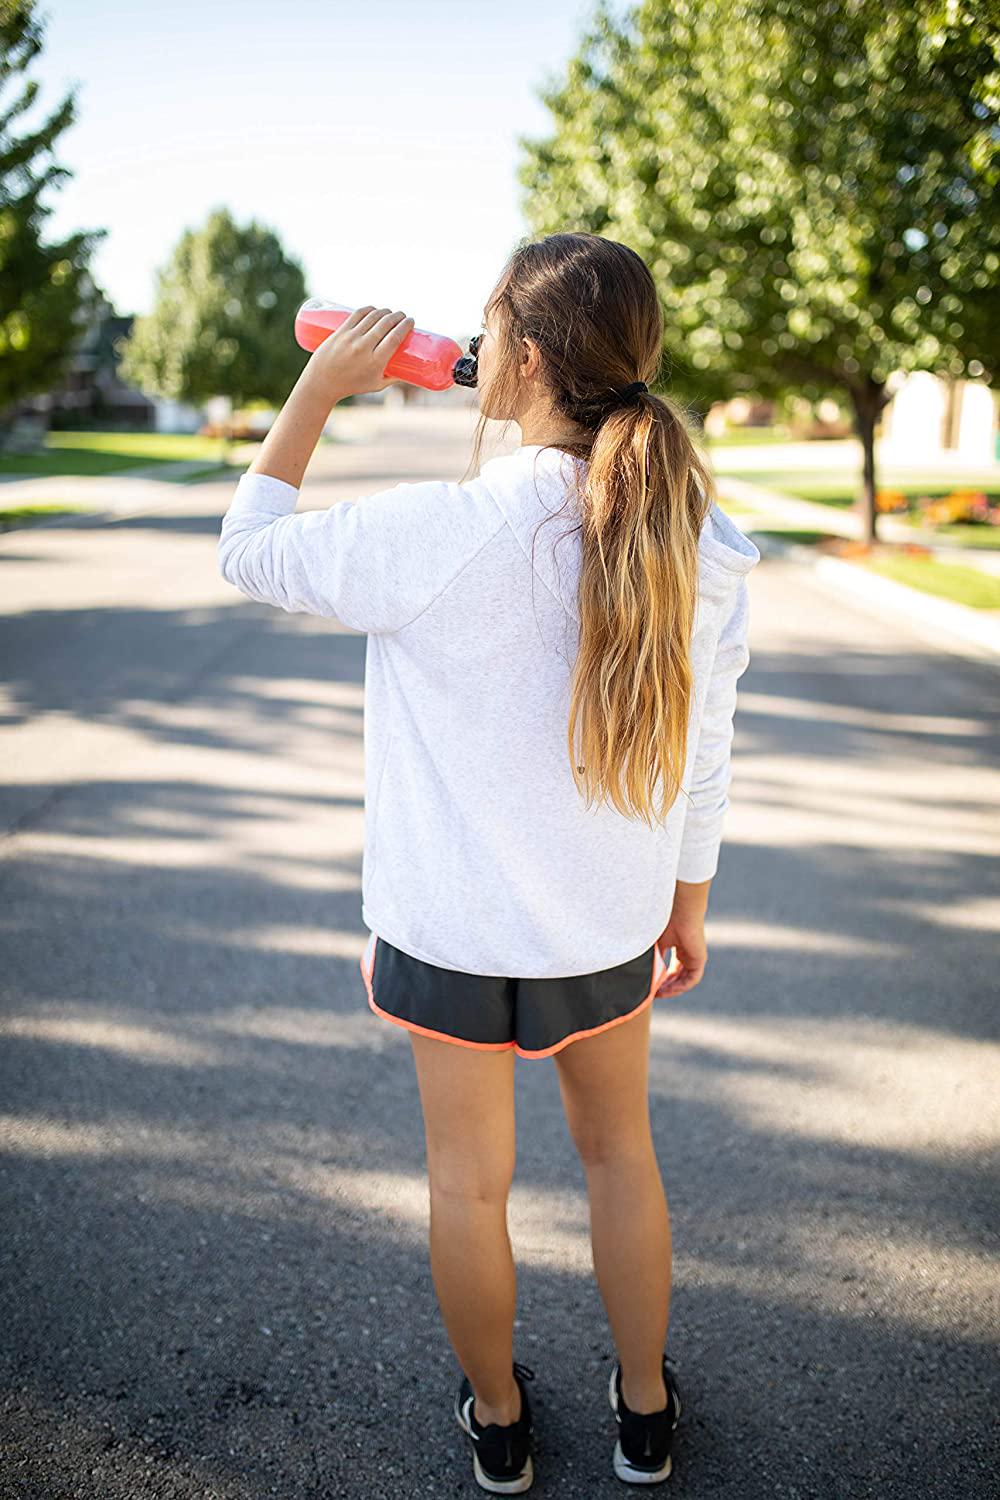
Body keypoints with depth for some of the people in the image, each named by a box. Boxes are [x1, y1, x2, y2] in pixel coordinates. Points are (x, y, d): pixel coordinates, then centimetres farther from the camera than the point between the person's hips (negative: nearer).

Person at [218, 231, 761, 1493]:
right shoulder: (703, 548, -11)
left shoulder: (436, 533, -24)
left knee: (470, 1179, 19)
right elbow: (701, 753, -1)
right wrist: (688, 902, 13)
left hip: (453, 926, -3)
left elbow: (248, 548, -6)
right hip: (611, 920, 4)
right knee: (618, 1151, 25)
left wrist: (320, 387, 0)